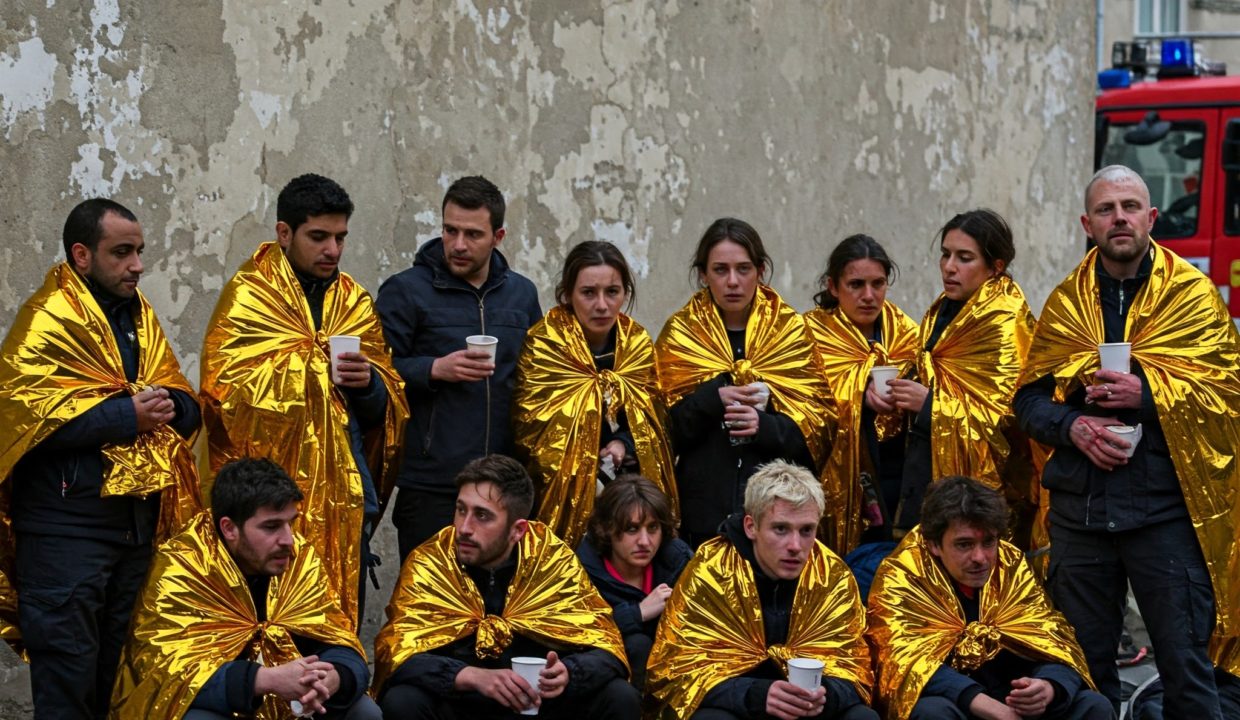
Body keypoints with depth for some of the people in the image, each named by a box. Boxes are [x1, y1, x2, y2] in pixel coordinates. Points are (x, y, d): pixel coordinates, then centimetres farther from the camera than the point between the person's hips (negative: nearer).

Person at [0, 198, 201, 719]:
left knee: (122, 664, 14)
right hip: (66, 526, -7)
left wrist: (169, 405, -7)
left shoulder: (140, 318, 16)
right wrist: (126, 414, -19)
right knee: (69, 668, -4)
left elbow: (186, 408, 17)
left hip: (137, 518, 7)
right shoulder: (48, 321, -8)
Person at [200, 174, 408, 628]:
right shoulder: (249, 297, -2)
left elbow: (382, 409, 16)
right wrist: (325, 370, -11)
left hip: (346, 495, 5)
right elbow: (225, 391, -11)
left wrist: (369, 383, -8)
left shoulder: (355, 302, 16)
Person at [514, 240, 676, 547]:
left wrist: (624, 444, -10)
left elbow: (652, 416, 11)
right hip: (563, 495, -4)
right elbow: (531, 430, -10)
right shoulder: (544, 345, -9)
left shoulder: (637, 343, 5)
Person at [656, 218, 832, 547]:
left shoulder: (791, 331, 7)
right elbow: (662, 430, 1)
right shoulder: (680, 334, 6)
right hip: (703, 508, 0)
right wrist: (714, 399, -14)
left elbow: (817, 425, 3)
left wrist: (765, 426, -14)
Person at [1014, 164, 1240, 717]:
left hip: (1166, 506, -3)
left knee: (1184, 663, 0)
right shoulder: (1066, 302, 10)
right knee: (1083, 663, 12)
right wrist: (1073, 426, -11)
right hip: (1078, 506, 3)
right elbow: (1030, 399, 9)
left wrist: (1147, 393, -19)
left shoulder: (1192, 294, 1)